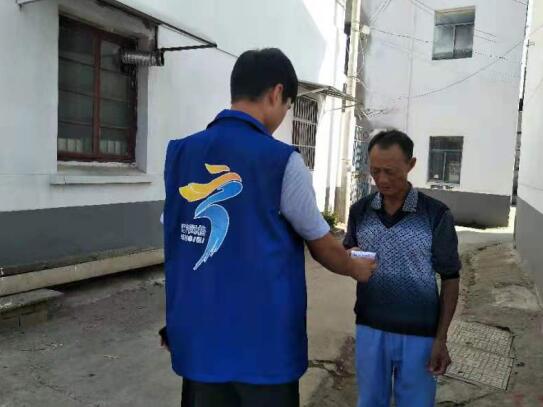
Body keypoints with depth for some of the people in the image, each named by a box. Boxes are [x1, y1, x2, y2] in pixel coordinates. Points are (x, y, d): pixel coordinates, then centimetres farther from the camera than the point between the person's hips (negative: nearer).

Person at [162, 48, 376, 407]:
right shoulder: (282, 162, -15)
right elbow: (323, 247, -4)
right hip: (262, 343, -4)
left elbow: (176, 239, 6)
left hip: (197, 339, 5)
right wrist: (357, 269, 17)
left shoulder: (180, 153, -1)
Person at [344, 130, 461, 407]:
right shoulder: (360, 211, -1)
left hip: (419, 334, -2)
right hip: (370, 329, 3)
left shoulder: (437, 214, -10)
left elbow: (450, 278, -4)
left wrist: (441, 339, -6)